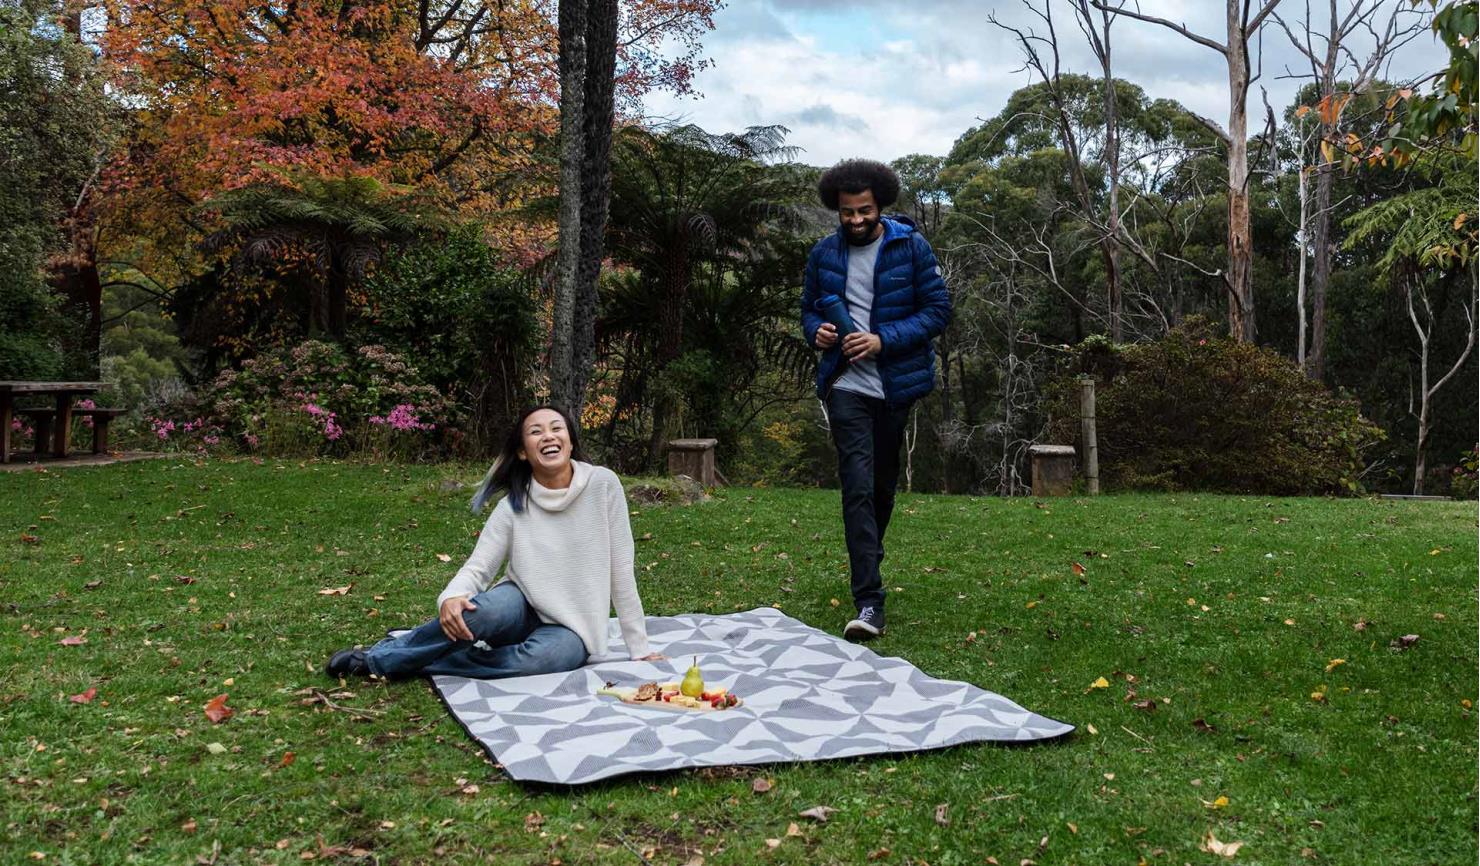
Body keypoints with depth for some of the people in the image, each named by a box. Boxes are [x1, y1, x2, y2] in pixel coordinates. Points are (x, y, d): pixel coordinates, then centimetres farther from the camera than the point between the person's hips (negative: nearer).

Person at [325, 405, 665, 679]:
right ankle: (383, 650, -13)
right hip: (522, 606, 1)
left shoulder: (602, 485, -12)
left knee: (543, 658, -37)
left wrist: (638, 648, -7)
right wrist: (452, 598, -36)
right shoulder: (514, 506, -7)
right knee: (479, 612, -36)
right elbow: (478, 567, -12)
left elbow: (621, 570, -8)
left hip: (570, 627, -1)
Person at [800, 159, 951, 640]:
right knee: (858, 487, -12)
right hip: (846, 385, 0)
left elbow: (938, 310, -6)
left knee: (883, 483, 15)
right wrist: (817, 331, -8)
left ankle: (867, 565, 40)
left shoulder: (912, 248, -4)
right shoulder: (823, 254, 4)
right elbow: (809, 309, 16)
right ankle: (869, 602, -15)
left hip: (896, 384, 0)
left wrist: (883, 340, -18)